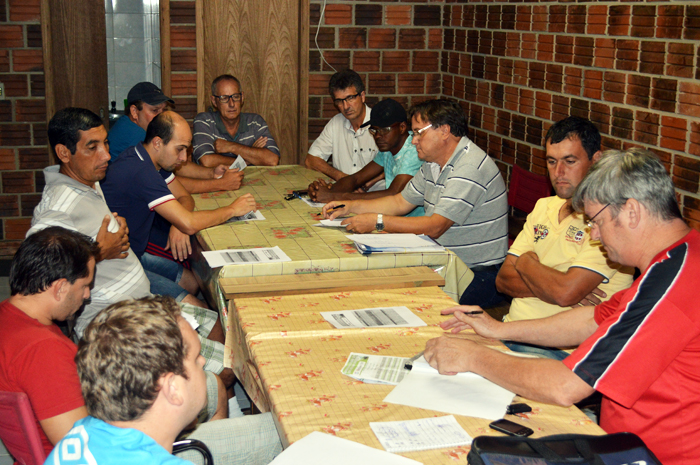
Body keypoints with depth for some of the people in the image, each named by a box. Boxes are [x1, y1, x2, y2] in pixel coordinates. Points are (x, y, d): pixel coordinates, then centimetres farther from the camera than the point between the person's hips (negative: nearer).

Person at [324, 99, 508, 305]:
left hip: (478, 273, -8)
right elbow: (400, 203, 20)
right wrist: (350, 206, 10)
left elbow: (435, 227, -26)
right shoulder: (432, 164, 11)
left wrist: (377, 221, -23)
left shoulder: (469, 168, -21)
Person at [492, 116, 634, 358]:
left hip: (560, 349, -7)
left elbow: (564, 292, -22)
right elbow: (503, 279, 7)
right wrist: (549, 287, -12)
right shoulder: (544, 207, 13)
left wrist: (526, 262, -3)